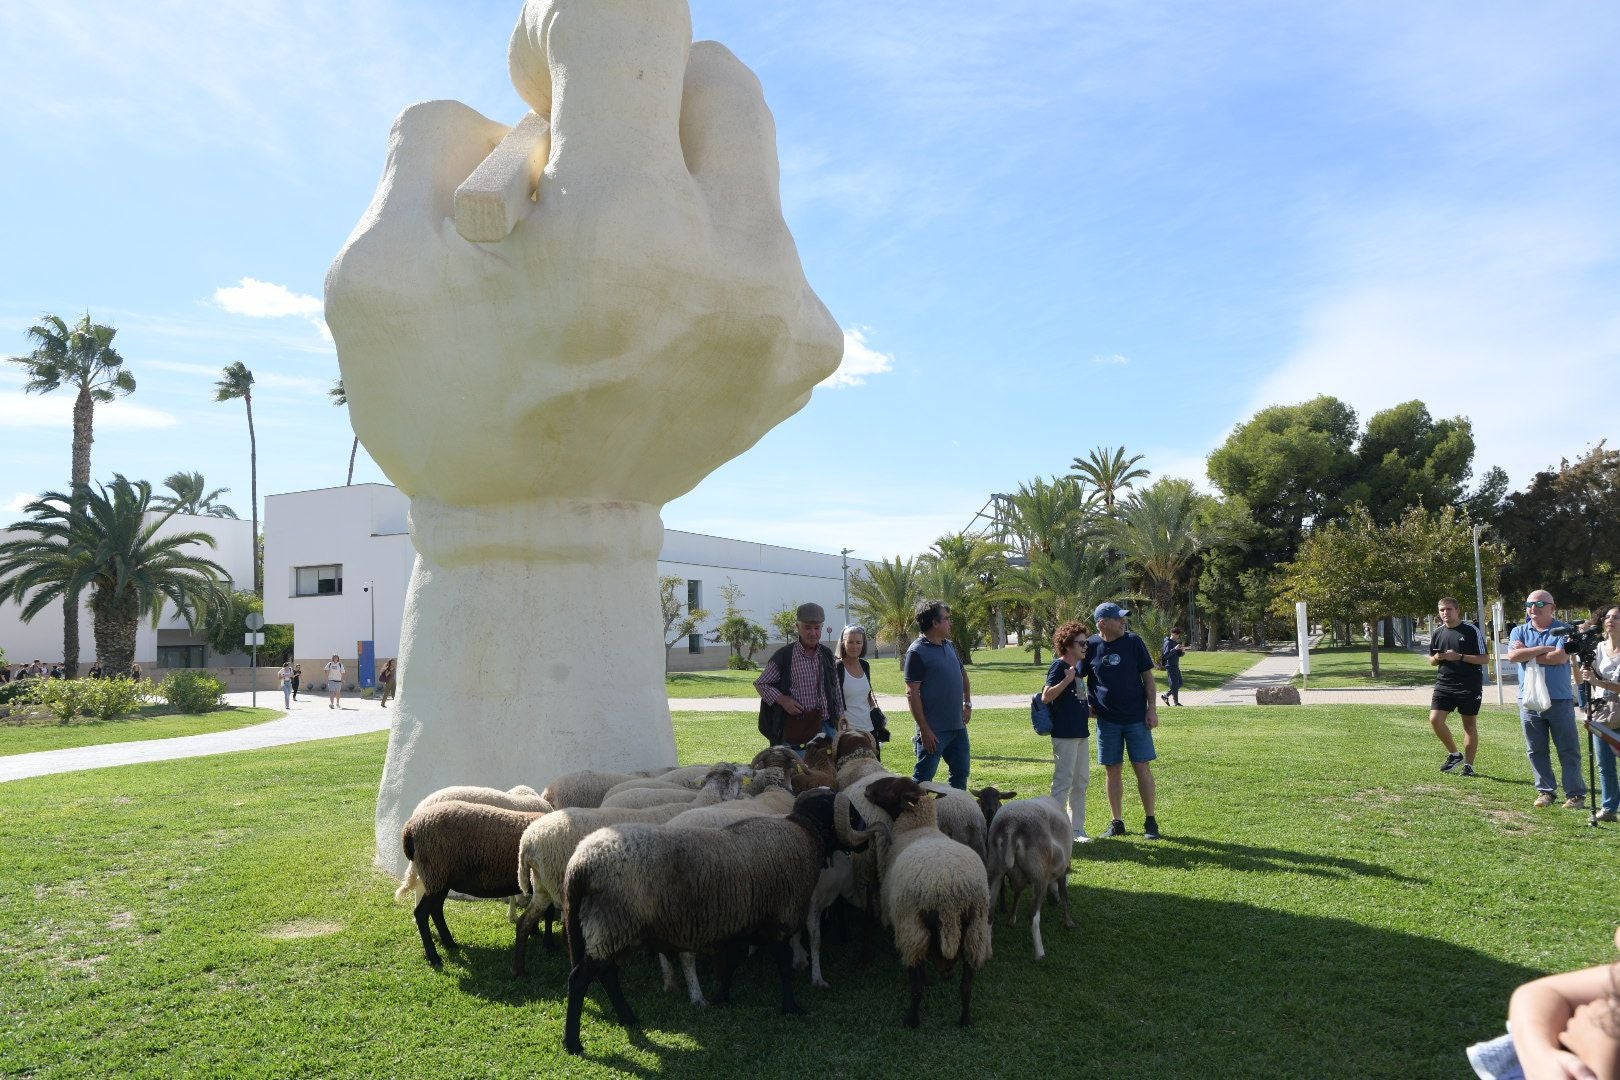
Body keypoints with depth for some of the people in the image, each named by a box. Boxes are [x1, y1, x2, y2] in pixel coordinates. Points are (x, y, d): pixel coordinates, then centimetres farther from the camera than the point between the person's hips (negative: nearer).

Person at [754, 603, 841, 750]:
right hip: (795, 729, -4)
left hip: (825, 726, 4)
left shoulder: (827, 655, 9)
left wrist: (841, 721, 13)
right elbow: (760, 683, 1)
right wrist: (782, 700, -12)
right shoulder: (784, 656, -6)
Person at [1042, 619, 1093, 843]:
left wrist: (1089, 711, 20)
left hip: (1081, 732, 9)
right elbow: (1046, 697, -22)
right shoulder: (1059, 666, -12)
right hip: (1064, 734, -9)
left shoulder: (1078, 667, 13)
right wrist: (1067, 679, -26)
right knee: (1063, 783, -4)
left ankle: (1077, 829, 22)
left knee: (1081, 783, 13)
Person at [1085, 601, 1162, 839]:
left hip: (1137, 718, -1)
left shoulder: (1133, 642, -3)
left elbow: (1147, 676, 1)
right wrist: (1087, 704, 1)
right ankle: (1117, 822, 17)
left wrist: (1152, 709, -4)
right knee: (1113, 771, 6)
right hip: (1107, 720, 1)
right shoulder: (1090, 646, -3)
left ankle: (1150, 822, 11)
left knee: (1143, 768, 0)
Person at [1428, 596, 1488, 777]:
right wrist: (1437, 658, -6)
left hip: (1470, 685, -4)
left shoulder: (1472, 631, -5)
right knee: (1435, 719, -8)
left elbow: (1483, 659, -7)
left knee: (1470, 725, 4)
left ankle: (1469, 764, 15)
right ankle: (1454, 754, 12)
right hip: (1444, 684, 4)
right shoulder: (1437, 633, 9)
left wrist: (1459, 657, -19)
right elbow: (1431, 662, 18)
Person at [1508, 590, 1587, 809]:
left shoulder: (1564, 630, -1)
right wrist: (1545, 649, -12)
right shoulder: (1519, 631, 8)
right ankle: (1546, 791, 18)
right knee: (1536, 750, 8)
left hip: (1560, 699, -3)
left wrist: (1528, 655, -9)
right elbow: (1512, 655, -10)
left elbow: (1561, 657, -17)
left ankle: (1576, 794, 10)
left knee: (1569, 750, 2)